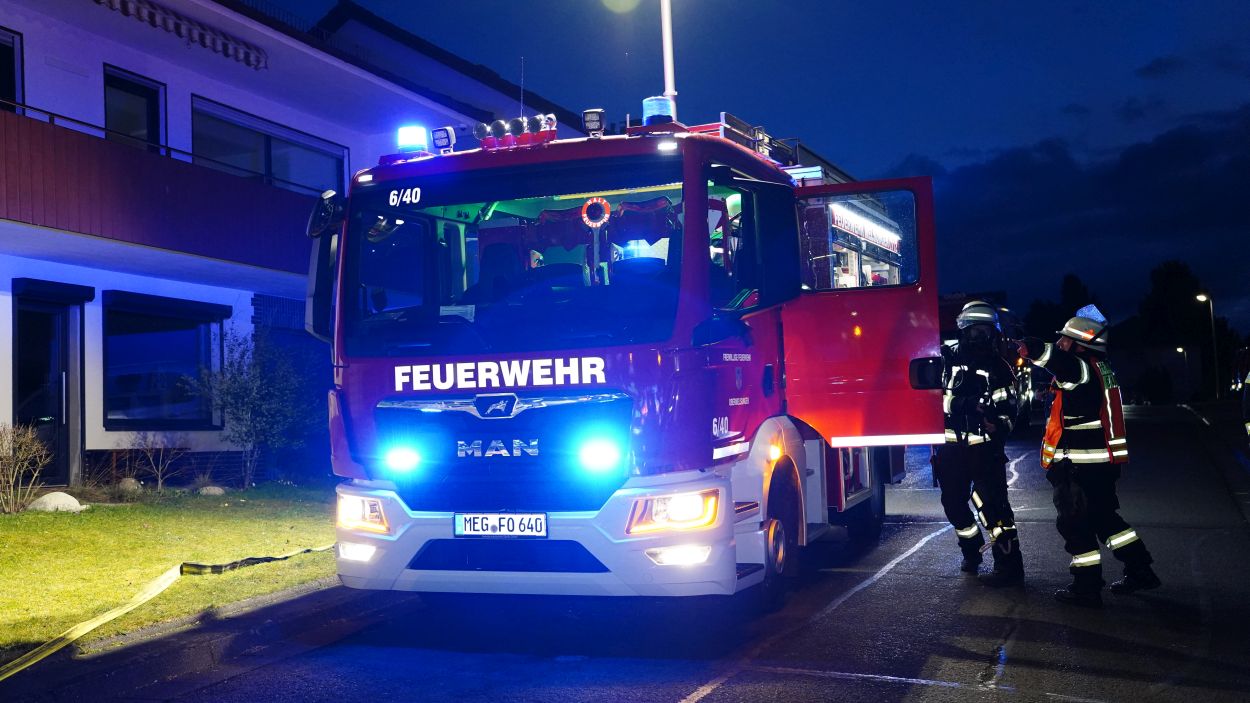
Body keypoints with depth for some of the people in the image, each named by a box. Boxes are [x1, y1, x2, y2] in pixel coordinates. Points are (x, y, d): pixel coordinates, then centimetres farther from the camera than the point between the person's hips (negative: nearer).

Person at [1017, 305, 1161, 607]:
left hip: (1079, 466, -10)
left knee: (1074, 523, 1)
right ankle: (1140, 572, 26)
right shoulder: (1099, 369, 12)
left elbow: (1054, 356, -40)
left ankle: (1087, 588, 8)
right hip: (1102, 461, 10)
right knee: (1104, 517, 22)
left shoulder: (1079, 369, -19)